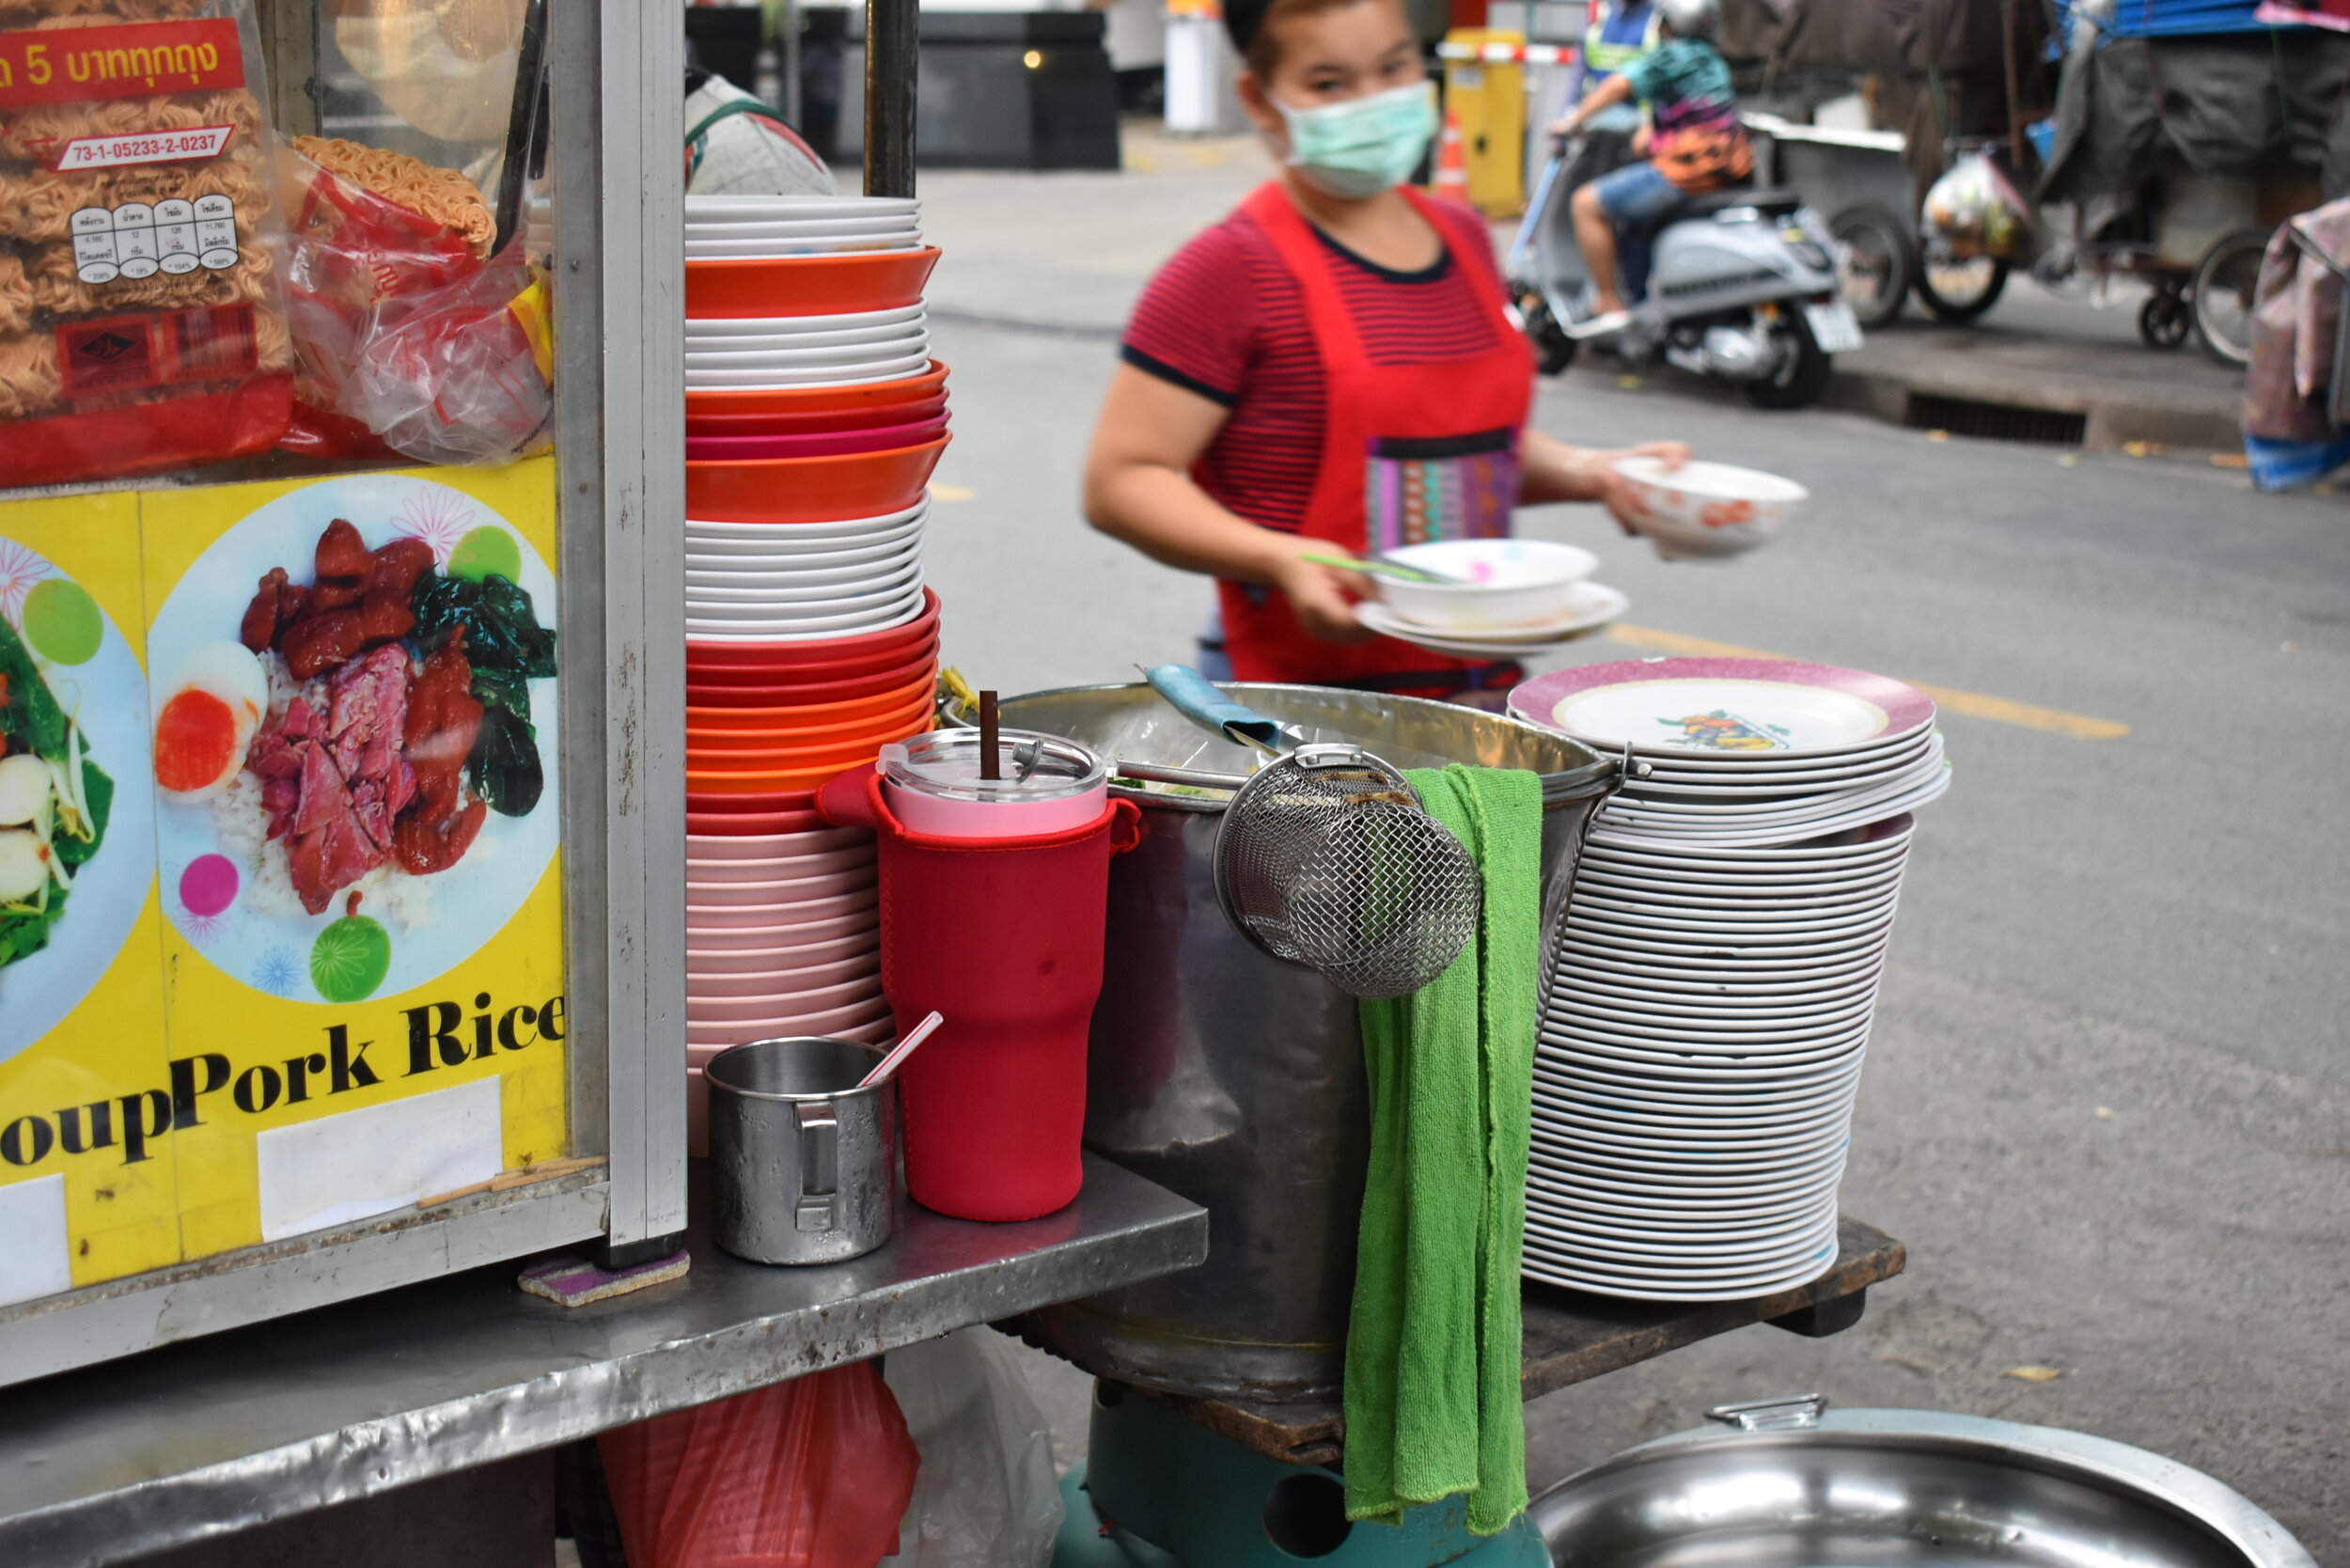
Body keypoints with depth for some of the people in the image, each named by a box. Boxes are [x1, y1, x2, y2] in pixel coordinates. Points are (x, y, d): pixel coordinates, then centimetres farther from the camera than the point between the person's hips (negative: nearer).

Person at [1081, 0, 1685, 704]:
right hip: (1305, 689, -6)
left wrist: (1582, 472, 9)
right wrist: (1279, 559, -24)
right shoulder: (1230, 269, -9)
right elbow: (1121, 481, -12)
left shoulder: (1462, 238, 13)